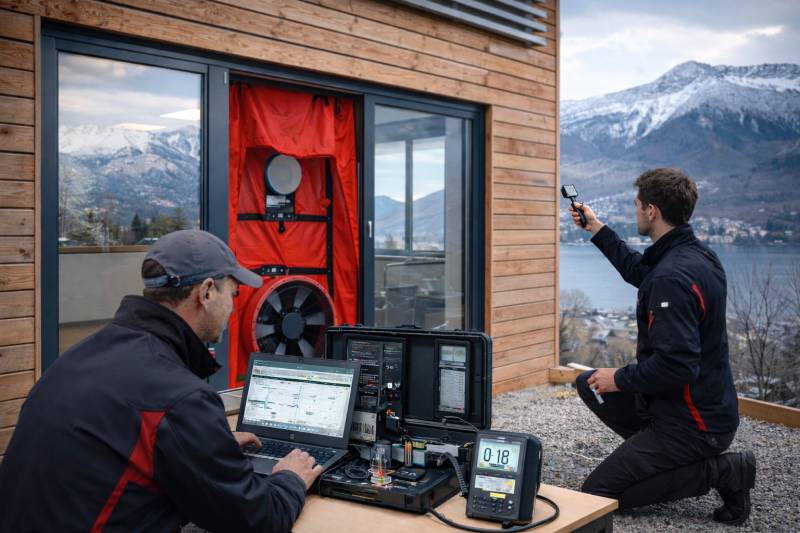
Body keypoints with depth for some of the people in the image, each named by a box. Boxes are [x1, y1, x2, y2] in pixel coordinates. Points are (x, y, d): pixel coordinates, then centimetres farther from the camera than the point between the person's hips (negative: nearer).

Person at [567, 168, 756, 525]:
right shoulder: (697, 254, 4)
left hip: (692, 425, -10)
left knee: (596, 493, -3)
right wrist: (597, 229, 28)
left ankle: (721, 471, -4)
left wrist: (620, 379, -15)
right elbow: (639, 272, 24)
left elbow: (675, 365, -32)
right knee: (588, 384, 18)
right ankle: (663, 458, 12)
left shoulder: (672, 276, -28)